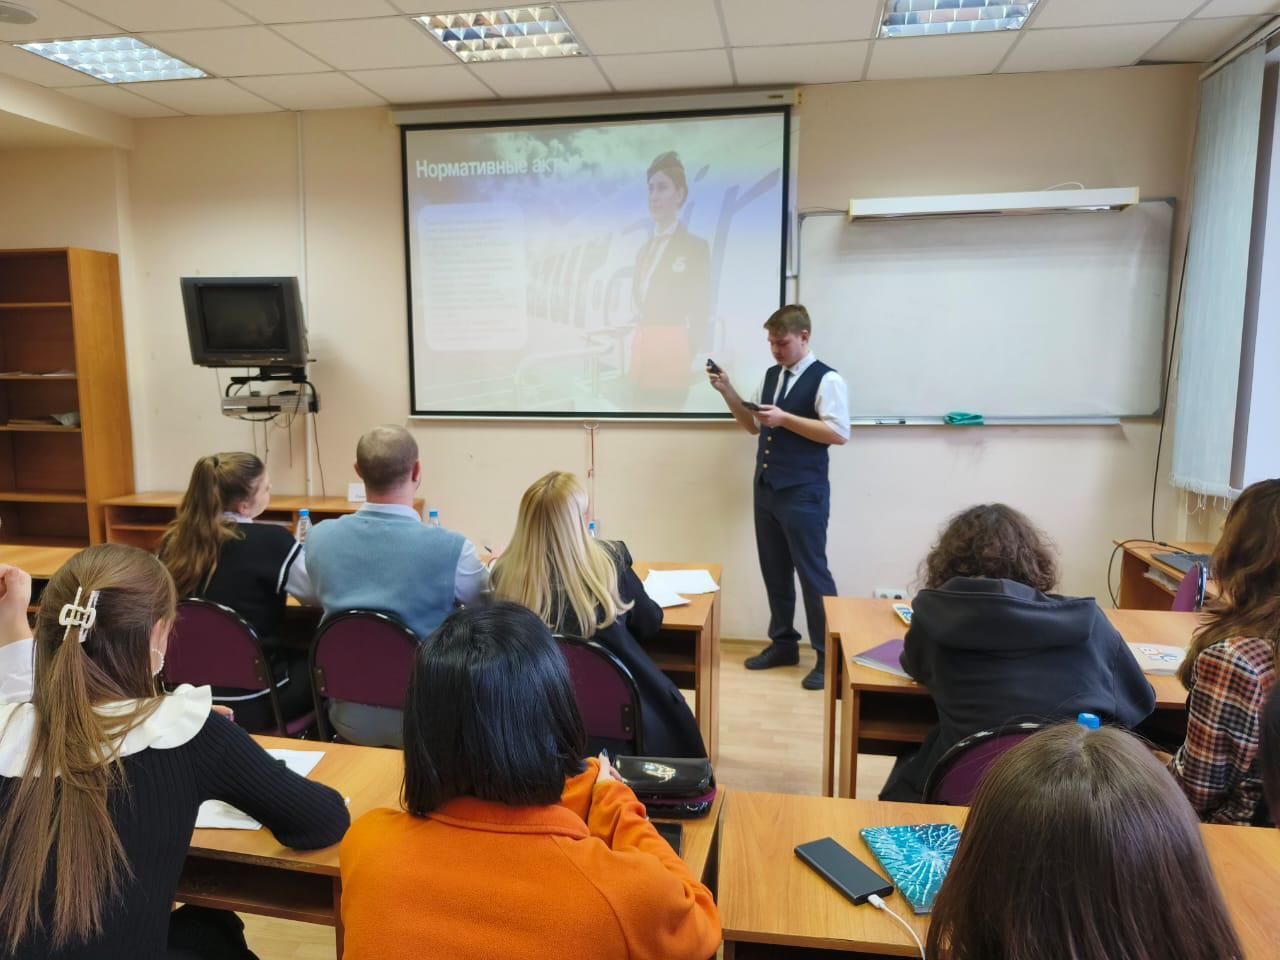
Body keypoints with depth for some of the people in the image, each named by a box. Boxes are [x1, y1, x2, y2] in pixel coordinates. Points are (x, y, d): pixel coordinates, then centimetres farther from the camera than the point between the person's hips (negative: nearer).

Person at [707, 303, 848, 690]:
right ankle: (783, 643, 29)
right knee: (774, 570, 14)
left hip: (804, 494, -7)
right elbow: (753, 425, 19)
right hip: (765, 488, 7)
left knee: (812, 572, 0)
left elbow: (839, 433, -19)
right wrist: (728, 393, 4)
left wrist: (785, 418, -23)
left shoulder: (826, 379, -10)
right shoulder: (771, 376, 12)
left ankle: (829, 656, 13)